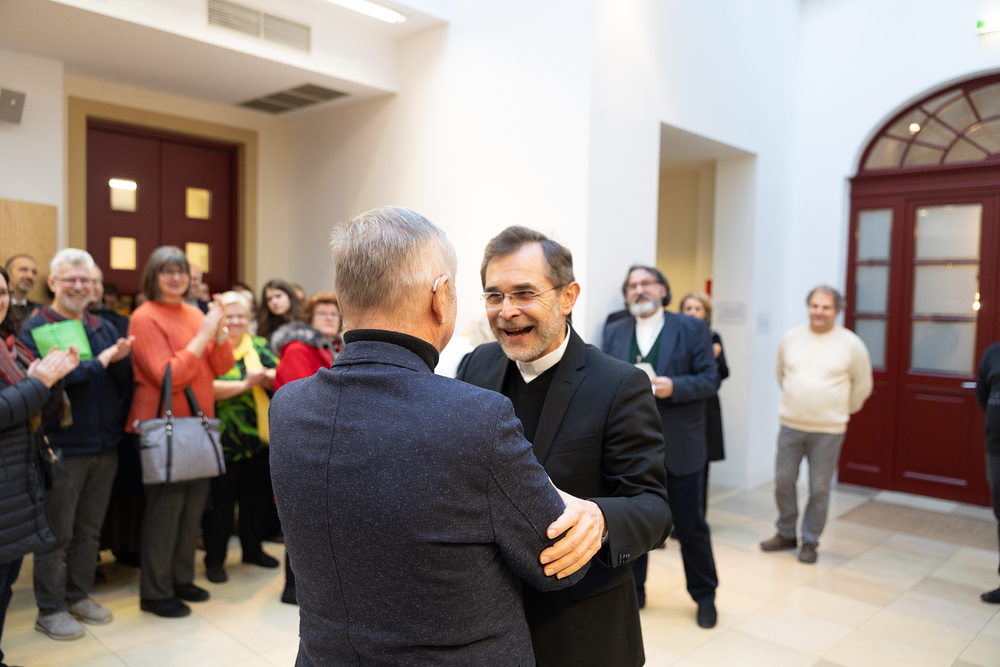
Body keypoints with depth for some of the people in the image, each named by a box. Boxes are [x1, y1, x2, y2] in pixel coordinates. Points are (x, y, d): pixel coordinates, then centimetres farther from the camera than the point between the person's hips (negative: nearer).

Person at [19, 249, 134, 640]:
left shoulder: (103, 328, 10)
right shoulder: (36, 328, -7)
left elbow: (126, 381, 8)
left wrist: (121, 359, -13)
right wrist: (99, 361, -20)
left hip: (104, 445, 5)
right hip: (62, 446, -5)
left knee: (89, 530, 16)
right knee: (57, 533, 6)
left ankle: (79, 595, 32)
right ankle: (50, 610, 21)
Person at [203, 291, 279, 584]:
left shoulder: (259, 347, 9)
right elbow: (207, 389, -19)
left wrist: (268, 377, -24)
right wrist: (245, 384, -23)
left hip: (259, 439, 5)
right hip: (221, 440, -4)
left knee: (256, 496, 16)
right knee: (220, 500, 5)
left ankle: (253, 549, 33)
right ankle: (214, 560, 20)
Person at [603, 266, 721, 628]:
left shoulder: (692, 329, 0)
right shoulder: (614, 332, 8)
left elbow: (710, 379, -5)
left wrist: (673, 387, -21)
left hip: (679, 446, -2)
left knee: (690, 524, 8)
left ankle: (704, 596, 27)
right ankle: (632, 590, 30)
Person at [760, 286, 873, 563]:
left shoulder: (851, 344, -5)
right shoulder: (790, 339, 3)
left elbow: (862, 385, 7)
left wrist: (843, 410, 12)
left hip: (828, 431, -2)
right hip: (790, 426, 3)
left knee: (819, 489, 5)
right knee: (783, 482, 8)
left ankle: (810, 542, 21)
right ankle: (786, 534, 27)